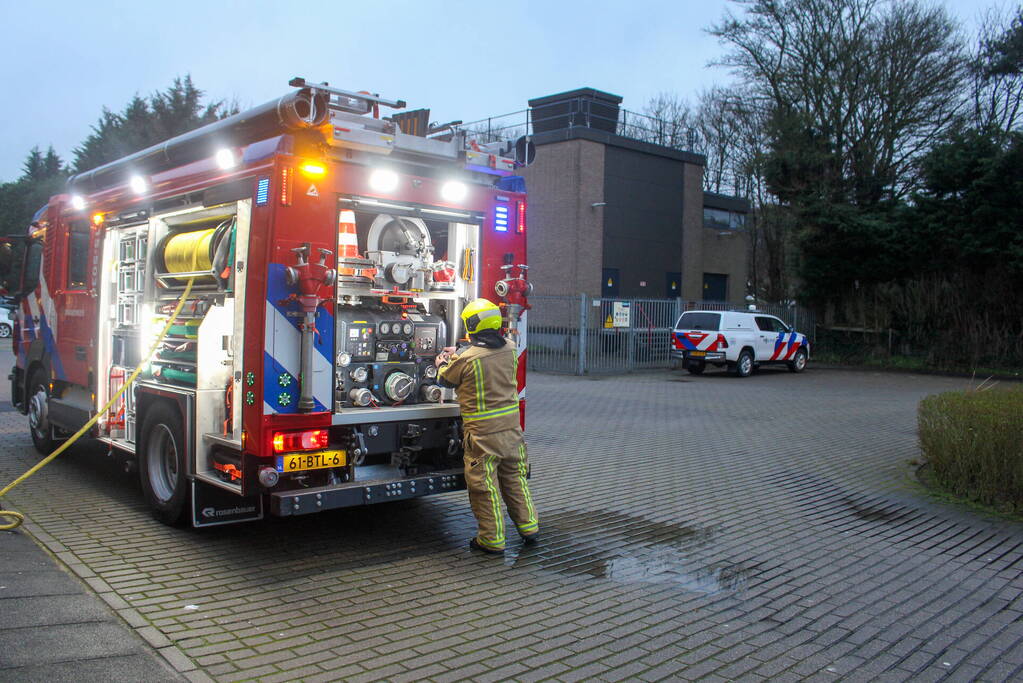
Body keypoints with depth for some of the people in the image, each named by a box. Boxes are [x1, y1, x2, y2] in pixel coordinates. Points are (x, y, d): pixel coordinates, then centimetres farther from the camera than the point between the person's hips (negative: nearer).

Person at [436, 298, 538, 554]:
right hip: (511, 426, 6)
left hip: (482, 432, -5)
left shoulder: (467, 359, -18)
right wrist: (458, 353, 30)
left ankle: (492, 539, 13)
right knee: (515, 477, 20)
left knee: (484, 485, 6)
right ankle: (528, 526, 27)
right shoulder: (510, 349, -2)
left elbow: (446, 380, 2)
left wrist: (442, 364, 25)